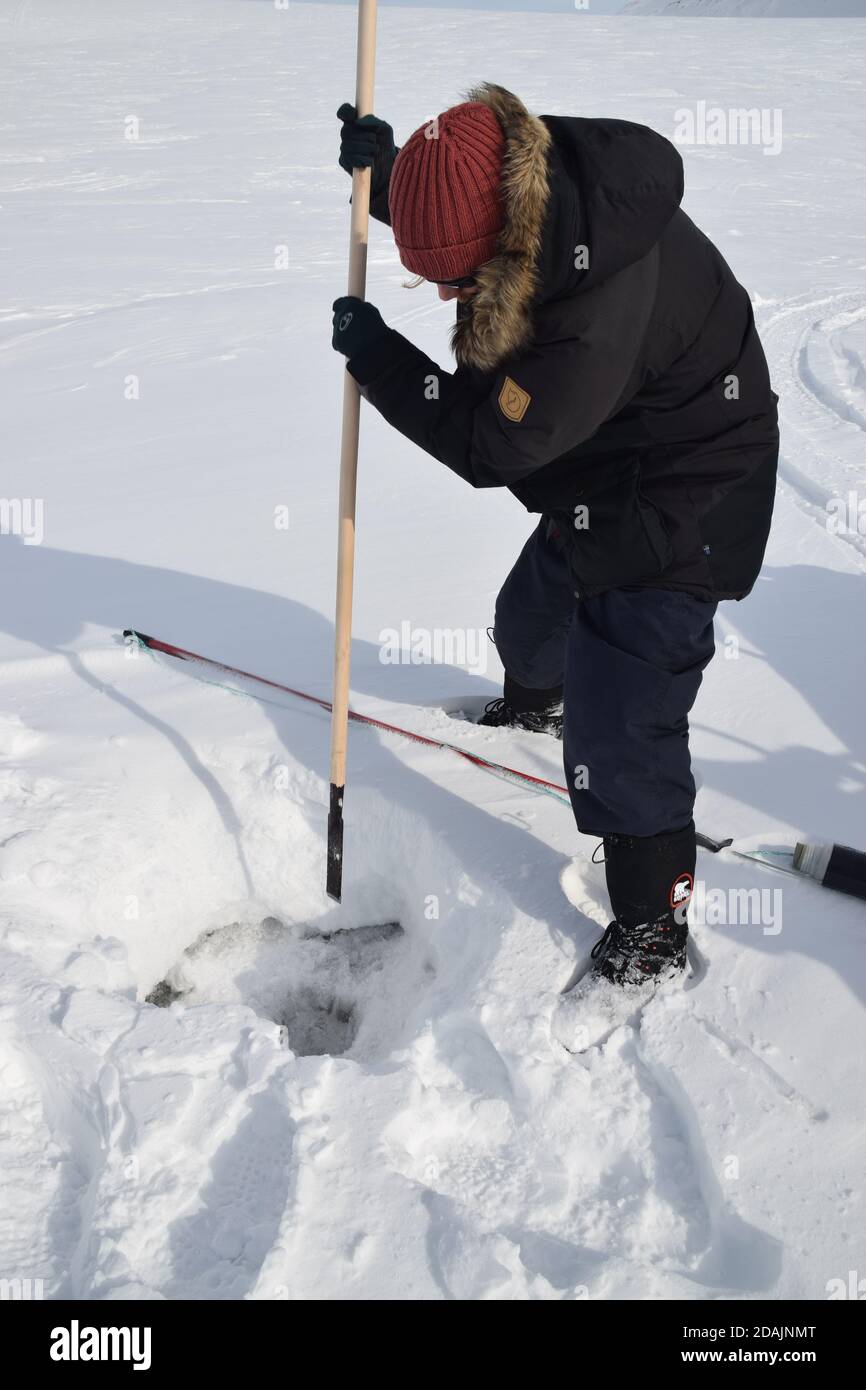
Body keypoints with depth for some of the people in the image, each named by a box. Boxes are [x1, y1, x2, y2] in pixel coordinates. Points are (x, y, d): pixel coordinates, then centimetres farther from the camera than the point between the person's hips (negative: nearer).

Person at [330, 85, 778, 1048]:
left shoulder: (600, 312, -40)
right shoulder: (527, 180, -13)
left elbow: (488, 443, -29)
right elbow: (452, 224, 11)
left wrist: (373, 352, -18)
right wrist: (384, 170, -7)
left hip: (677, 504, -9)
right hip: (598, 481, 9)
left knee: (618, 721, -11)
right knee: (533, 615, 29)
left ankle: (650, 935, 7)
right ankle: (533, 704, 65)